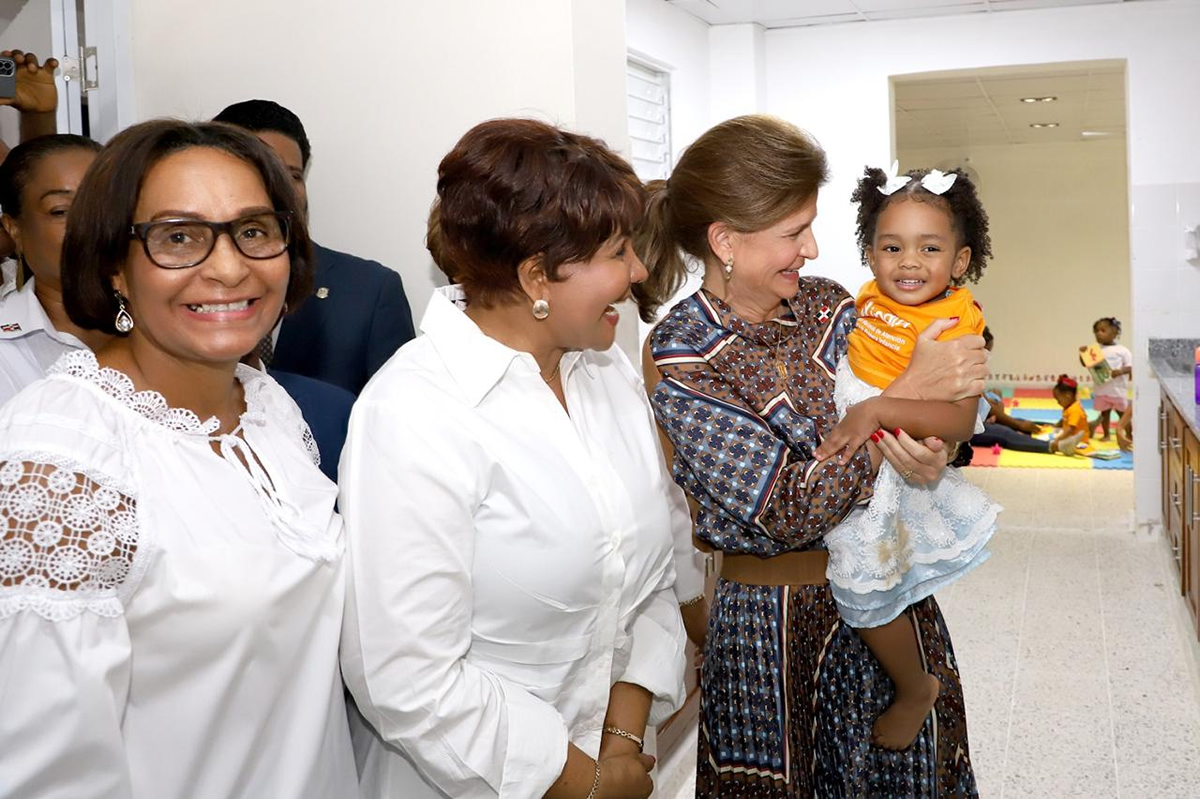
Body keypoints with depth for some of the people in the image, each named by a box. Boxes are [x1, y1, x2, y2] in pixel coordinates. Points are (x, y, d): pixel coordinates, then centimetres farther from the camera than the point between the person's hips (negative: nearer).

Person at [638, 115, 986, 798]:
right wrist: (910, 391, -25)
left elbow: (931, 429, 4)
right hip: (773, 628, -5)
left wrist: (933, 459, -21)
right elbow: (788, 511, -24)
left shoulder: (829, 305, -1)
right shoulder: (679, 363, -18)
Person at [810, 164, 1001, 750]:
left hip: (886, 466, -7)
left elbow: (960, 422, -30)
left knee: (866, 590, 0)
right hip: (841, 432, 7)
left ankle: (916, 687, 27)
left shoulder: (955, 325, -20)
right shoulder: (870, 299, 1)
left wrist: (875, 410, -37)